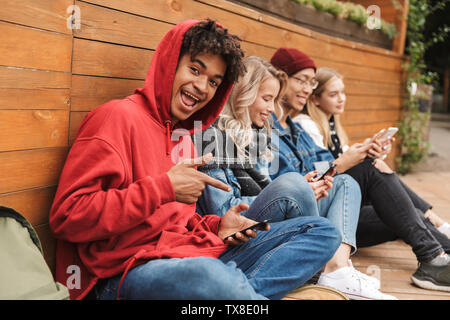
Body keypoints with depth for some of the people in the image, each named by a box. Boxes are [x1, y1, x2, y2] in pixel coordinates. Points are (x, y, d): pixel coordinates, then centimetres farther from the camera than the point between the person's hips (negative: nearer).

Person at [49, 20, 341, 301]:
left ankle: (239, 293, -21)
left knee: (322, 232, 1)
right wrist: (164, 188, -16)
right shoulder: (119, 117, -5)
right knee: (206, 274, -45)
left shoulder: (184, 136, 21)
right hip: (131, 269, -9)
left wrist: (216, 226, 6)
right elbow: (67, 217, -15)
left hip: (193, 255, 9)